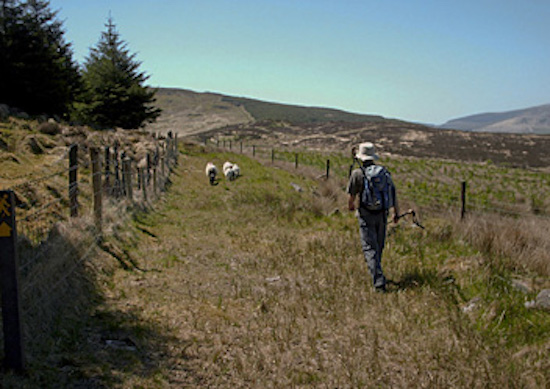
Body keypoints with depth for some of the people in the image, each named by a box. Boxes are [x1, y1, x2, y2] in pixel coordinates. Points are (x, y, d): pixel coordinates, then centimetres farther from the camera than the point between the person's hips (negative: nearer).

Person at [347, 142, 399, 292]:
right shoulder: (385, 172, 5)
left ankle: (379, 282, -14)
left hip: (366, 215, -5)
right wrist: (396, 213, 18)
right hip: (382, 214, 5)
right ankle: (377, 273, 37)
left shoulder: (357, 173, -9)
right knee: (379, 246, 19)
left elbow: (352, 195, -3)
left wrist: (350, 206, 19)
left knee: (370, 248, -5)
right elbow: (393, 194, 8)